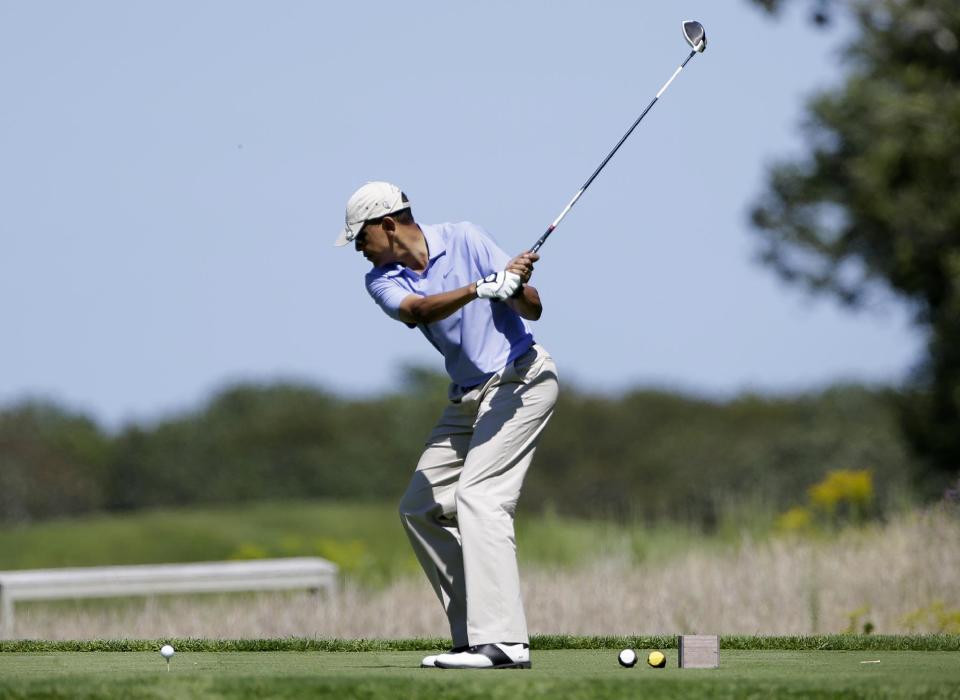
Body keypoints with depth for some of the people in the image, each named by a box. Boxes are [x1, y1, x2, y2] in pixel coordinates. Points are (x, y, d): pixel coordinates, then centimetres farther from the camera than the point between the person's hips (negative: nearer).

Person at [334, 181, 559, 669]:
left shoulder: (463, 240, -9)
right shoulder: (382, 280, 1)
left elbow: (532, 309, -10)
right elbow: (415, 310, -23)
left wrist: (516, 286, -34)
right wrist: (481, 288, -39)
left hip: (519, 377, -8)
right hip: (468, 394, 8)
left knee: (478, 496, -21)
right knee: (420, 508, 6)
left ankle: (503, 642, -29)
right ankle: (473, 636, 8)